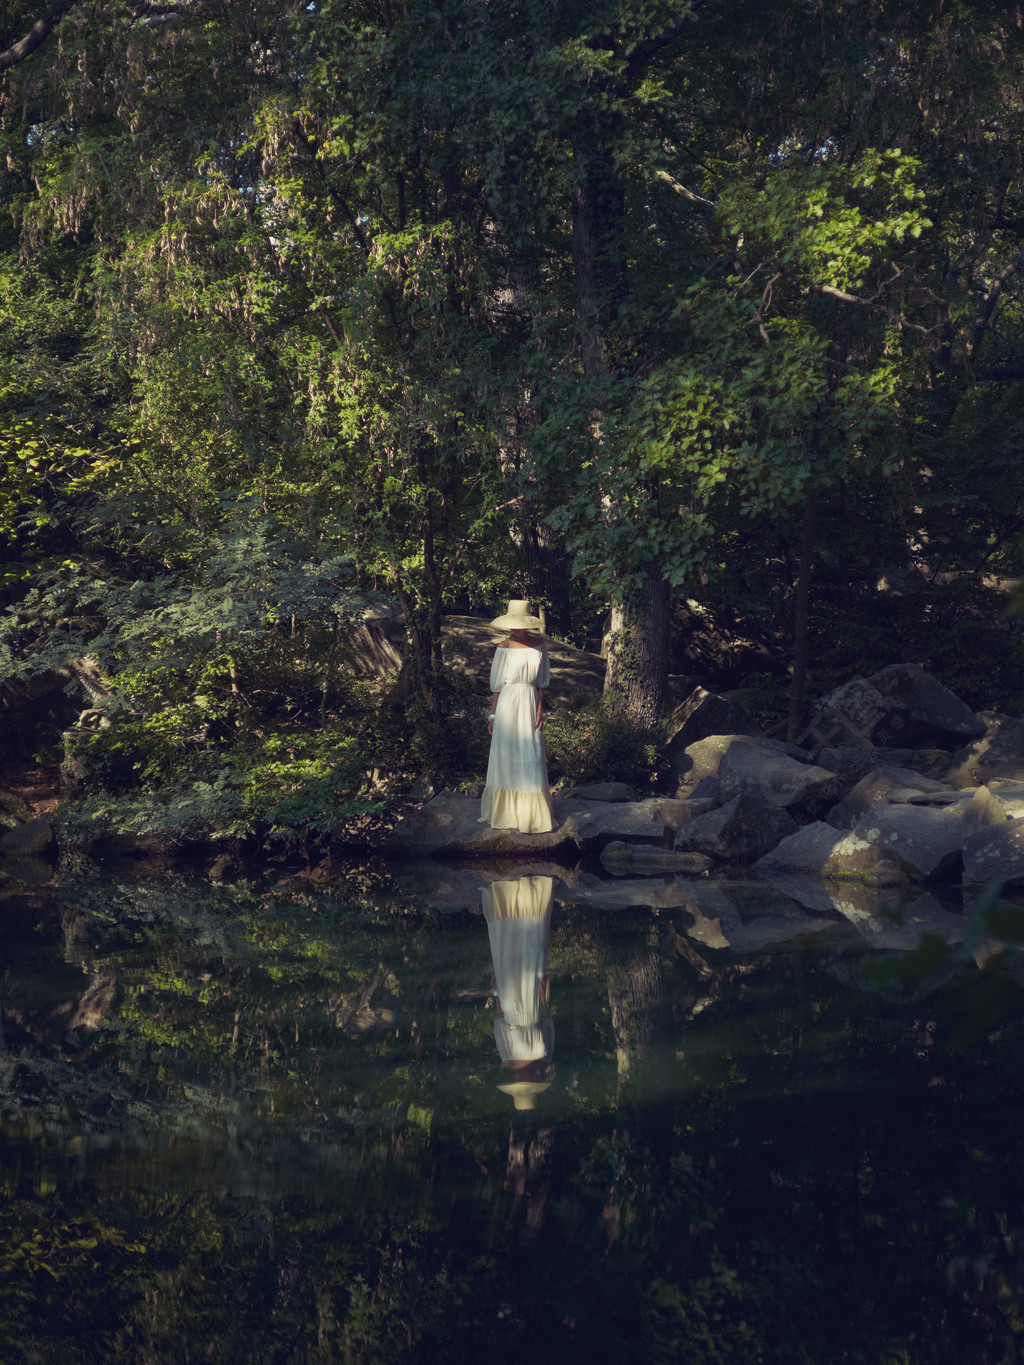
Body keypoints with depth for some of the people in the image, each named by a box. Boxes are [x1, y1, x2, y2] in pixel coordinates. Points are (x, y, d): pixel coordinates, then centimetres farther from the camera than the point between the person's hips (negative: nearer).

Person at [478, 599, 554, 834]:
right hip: (508, 704, -2)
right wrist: (493, 715, -1)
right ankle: (505, 811, 14)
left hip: (530, 703, 2)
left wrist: (540, 709, -1)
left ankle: (531, 814, 10)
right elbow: (497, 684, -1)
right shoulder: (504, 648, -5)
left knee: (531, 757, 3)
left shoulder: (538, 644, 2)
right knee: (506, 755, 4)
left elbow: (541, 681, 7)